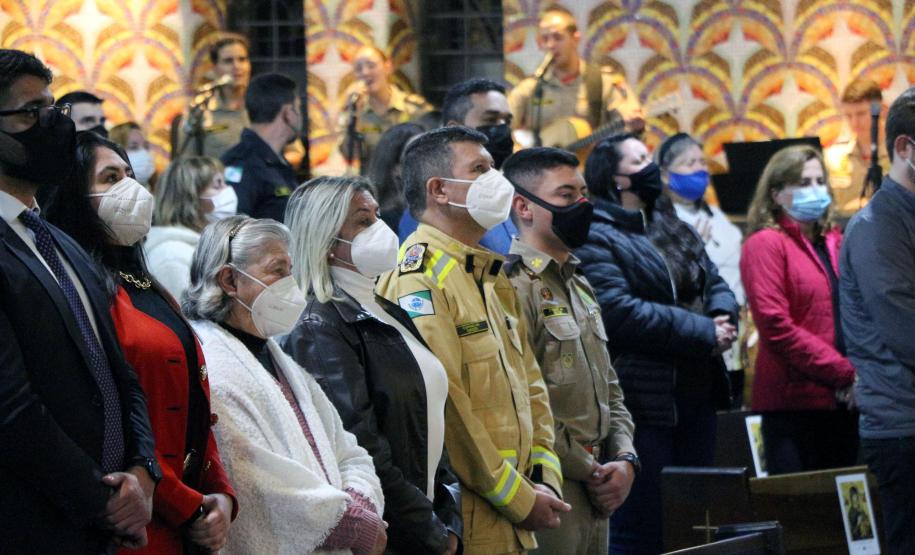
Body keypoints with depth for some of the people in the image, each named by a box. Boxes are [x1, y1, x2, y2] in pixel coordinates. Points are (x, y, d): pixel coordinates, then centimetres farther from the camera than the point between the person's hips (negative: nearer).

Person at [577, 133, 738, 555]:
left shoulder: (673, 228, 18)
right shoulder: (596, 237, -9)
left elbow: (715, 283, 19)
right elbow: (617, 311, -21)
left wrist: (723, 317, -6)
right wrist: (703, 333, -17)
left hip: (696, 394, 8)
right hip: (643, 404, -8)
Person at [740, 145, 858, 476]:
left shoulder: (835, 243, 17)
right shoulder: (766, 244, -3)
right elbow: (775, 325, -13)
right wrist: (845, 373, -14)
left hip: (842, 400, 6)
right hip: (795, 400, -6)